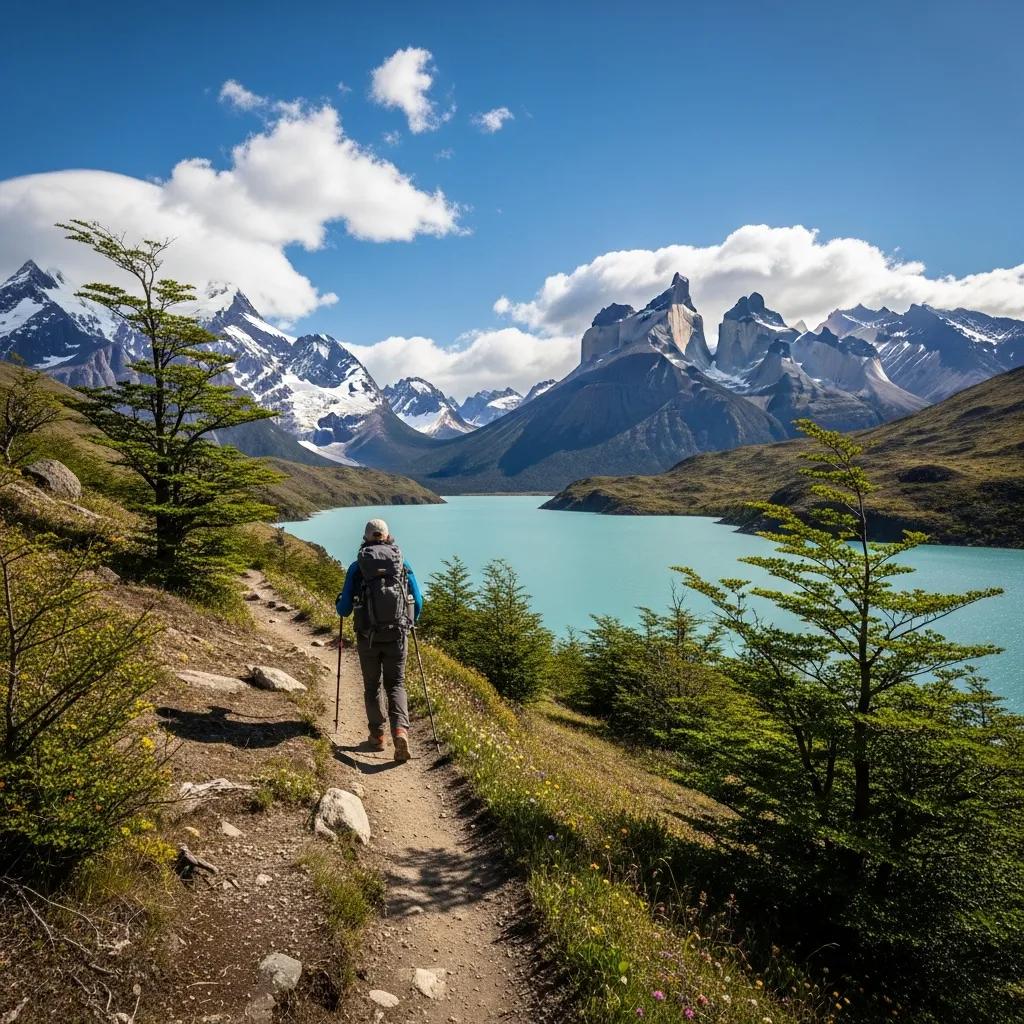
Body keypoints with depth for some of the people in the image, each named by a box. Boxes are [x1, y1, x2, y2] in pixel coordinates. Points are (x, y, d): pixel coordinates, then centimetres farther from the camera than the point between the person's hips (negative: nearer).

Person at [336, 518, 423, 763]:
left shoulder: (357, 567, -1)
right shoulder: (403, 564, 3)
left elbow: (344, 609, -1)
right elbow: (418, 602, 7)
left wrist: (339, 603, 24)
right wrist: (408, 623, 27)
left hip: (368, 637, -1)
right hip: (397, 635, 1)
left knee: (372, 687, 17)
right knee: (395, 684, 9)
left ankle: (377, 735, 22)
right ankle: (400, 730, -12)